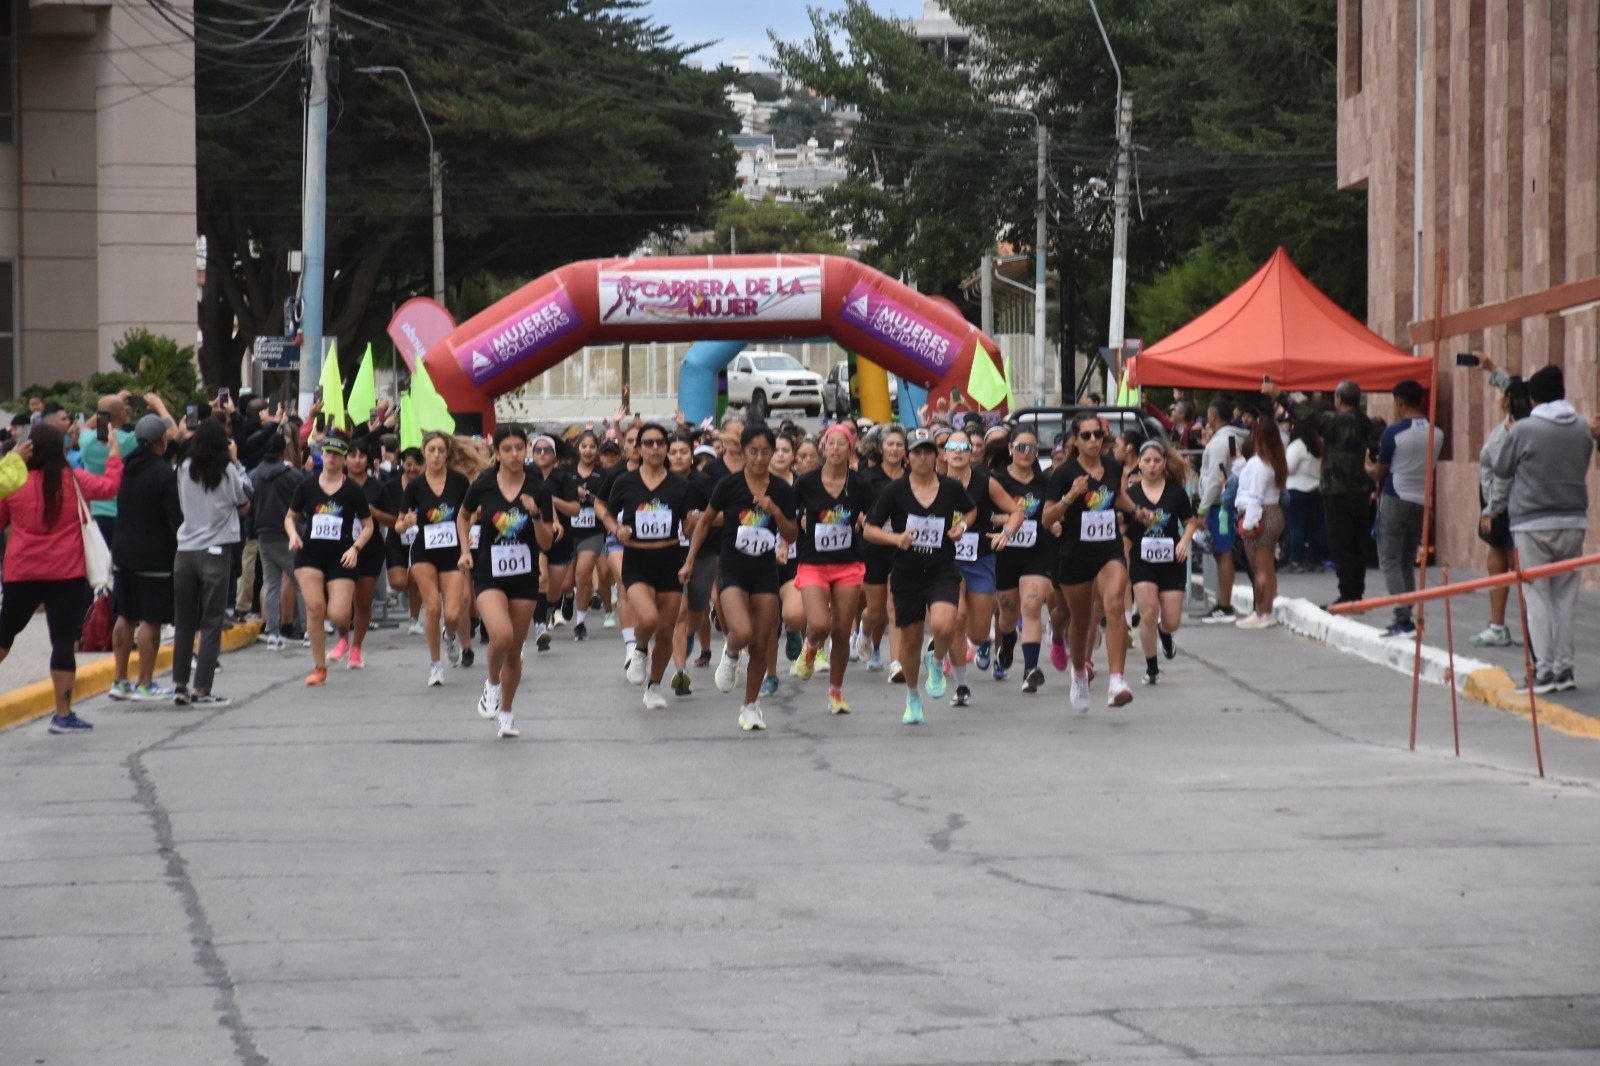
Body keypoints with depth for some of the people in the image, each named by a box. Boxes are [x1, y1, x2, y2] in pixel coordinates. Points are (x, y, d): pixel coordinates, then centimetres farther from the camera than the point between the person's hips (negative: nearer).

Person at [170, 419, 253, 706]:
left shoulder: (185, 470, 2)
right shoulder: (226, 472, -7)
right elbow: (244, 503, 6)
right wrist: (236, 462, 7)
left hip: (184, 552, 4)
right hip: (215, 552, -4)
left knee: (183, 623, 11)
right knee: (212, 623, 0)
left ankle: (180, 686, 11)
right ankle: (202, 690, -4)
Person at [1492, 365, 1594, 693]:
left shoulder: (1524, 429, -9)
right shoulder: (1582, 429, 3)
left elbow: (1502, 468, 3)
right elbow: (1583, 467, 14)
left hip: (1533, 524, -4)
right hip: (1574, 522, 4)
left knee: (1538, 597, 0)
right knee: (1566, 594, 11)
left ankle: (1545, 671, -4)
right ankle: (1564, 668, 11)